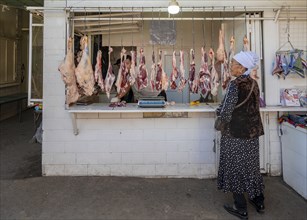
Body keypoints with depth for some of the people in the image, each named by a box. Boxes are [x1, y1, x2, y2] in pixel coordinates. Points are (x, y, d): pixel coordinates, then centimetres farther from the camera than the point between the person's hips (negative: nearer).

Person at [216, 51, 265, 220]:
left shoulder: (235, 85, -18)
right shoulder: (254, 84, 3)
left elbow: (225, 113, -20)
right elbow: (253, 107, 11)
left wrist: (219, 111, 1)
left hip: (235, 133, -7)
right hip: (252, 132, 7)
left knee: (235, 168, 6)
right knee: (250, 166, 19)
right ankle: (258, 201, 34)